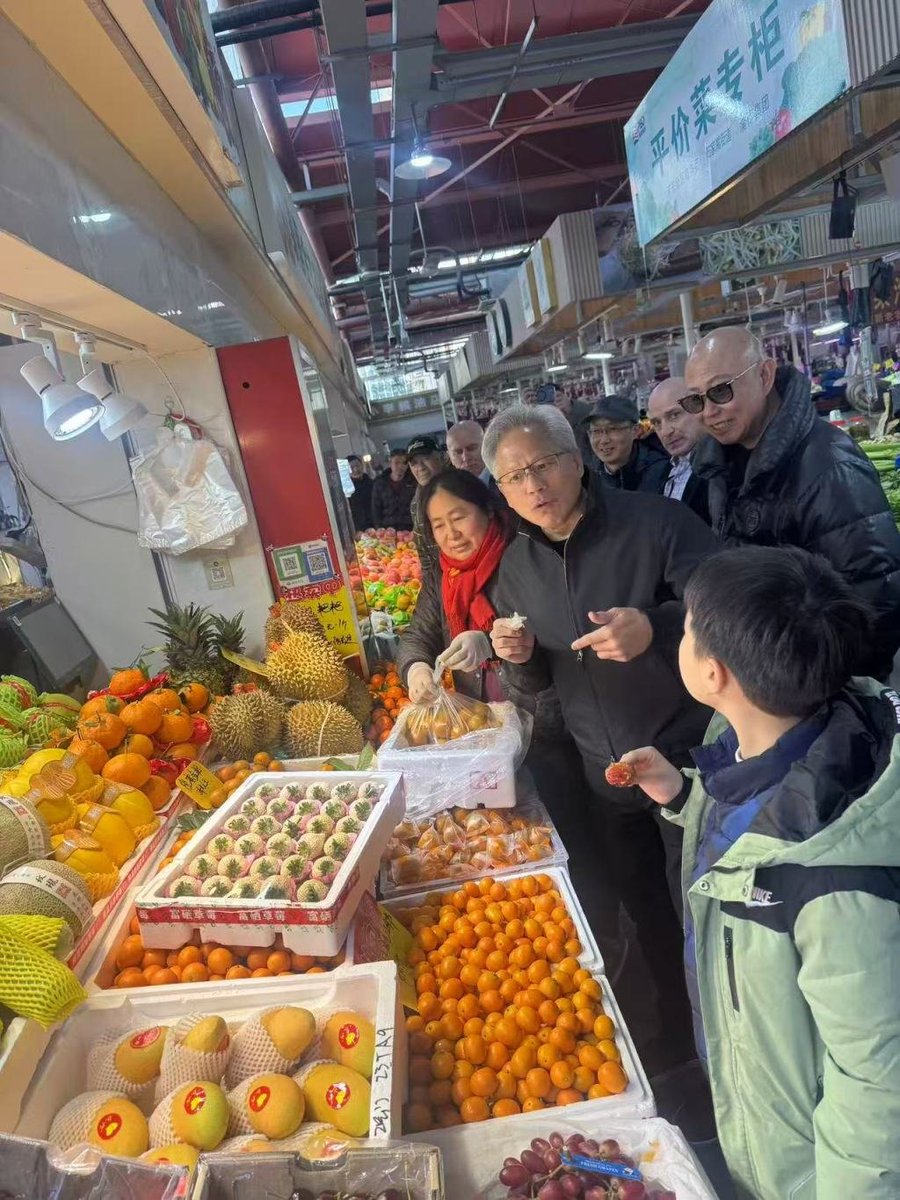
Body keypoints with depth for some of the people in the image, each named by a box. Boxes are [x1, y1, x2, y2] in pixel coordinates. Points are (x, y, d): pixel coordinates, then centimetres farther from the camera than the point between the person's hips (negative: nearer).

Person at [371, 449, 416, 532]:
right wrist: (380, 529, -2)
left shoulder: (413, 481, 4)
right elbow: (376, 510, 9)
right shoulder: (379, 483, 8)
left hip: (410, 529, -1)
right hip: (388, 529, 1)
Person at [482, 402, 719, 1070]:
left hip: (690, 758, -4)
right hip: (607, 777, 5)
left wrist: (656, 627, -35)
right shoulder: (516, 568, 1)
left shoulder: (656, 524, -16)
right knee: (648, 918, 21)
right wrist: (520, 659, -13)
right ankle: (681, 1047, 47)